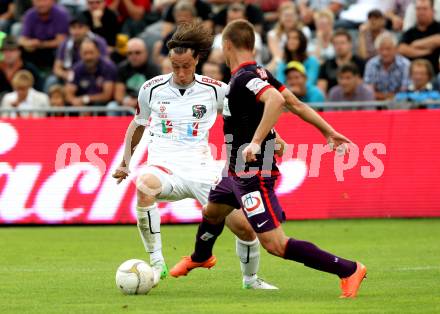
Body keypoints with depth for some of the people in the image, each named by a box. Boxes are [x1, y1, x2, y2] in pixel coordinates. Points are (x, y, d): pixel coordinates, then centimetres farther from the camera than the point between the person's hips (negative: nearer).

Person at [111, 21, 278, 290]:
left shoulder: (215, 90, 1)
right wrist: (126, 163, 21)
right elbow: (138, 125, 21)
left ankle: (251, 278, 25)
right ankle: (156, 263, -29)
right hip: (165, 167, -1)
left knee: (244, 226, -8)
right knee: (145, 185, -38)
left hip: (202, 169, 1)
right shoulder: (152, 89, 3)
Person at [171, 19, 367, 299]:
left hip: (254, 174, -11)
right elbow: (295, 103, 11)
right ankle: (199, 257, 63)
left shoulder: (244, 78, -21)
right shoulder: (259, 73, 8)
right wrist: (328, 131, 15)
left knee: (275, 244, -15)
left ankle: (349, 270, -15)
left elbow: (276, 99, -38)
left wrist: (256, 142, -40)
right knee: (212, 212, 33)